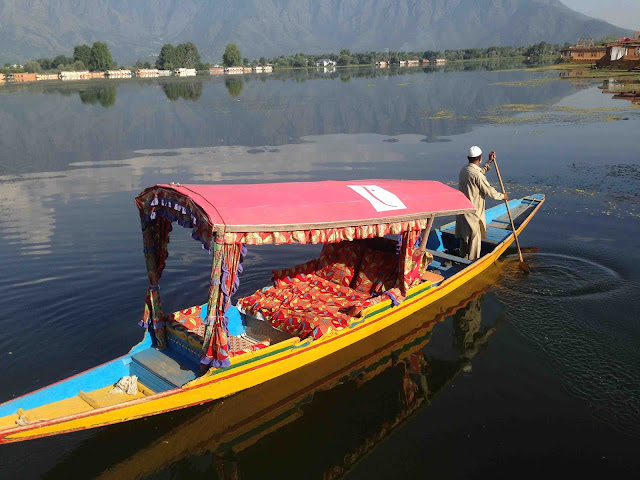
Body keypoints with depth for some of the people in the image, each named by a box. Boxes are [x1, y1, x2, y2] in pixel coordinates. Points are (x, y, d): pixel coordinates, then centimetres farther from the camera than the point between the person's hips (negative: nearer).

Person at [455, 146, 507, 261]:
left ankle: (464, 258, 32)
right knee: (475, 237, 4)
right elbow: (490, 192, -15)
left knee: (464, 236, 20)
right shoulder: (477, 175, -22)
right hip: (473, 212, -9)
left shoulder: (464, 169, 4)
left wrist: (490, 161, 26)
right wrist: (502, 196, 1)